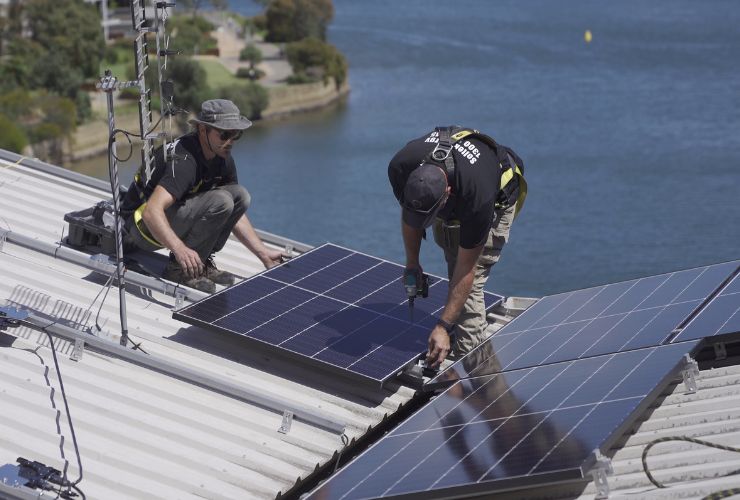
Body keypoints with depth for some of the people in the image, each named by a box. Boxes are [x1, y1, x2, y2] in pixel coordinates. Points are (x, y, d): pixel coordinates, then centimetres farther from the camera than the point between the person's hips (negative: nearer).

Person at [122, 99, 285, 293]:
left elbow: (235, 214, 10)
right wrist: (180, 249, -56)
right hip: (142, 225, -9)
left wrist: (264, 254, 3)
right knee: (220, 201, -28)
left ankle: (201, 263, 1)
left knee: (240, 195, -4)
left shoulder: (223, 159, 0)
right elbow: (151, 212, -41)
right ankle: (178, 269, -15)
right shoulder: (184, 160, -28)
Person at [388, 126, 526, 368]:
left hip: (497, 199, -5)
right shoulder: (400, 168, -34)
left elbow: (466, 269, -36)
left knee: (470, 276, -17)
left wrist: (442, 327, -36)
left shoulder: (478, 197, -45)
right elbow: (409, 214, -9)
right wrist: (412, 262, -2)